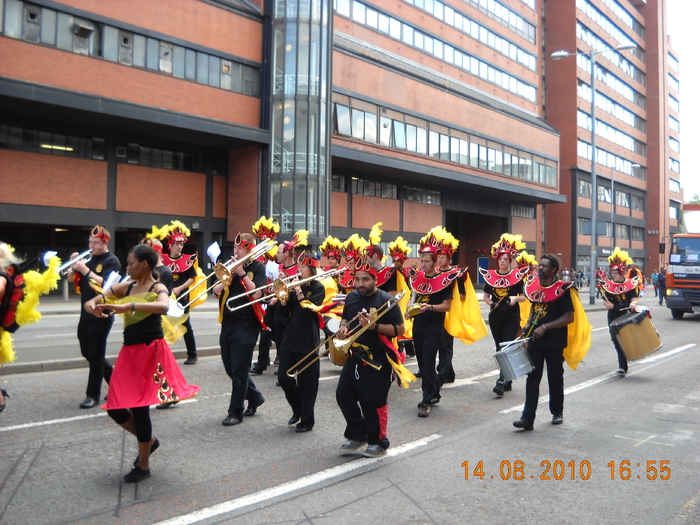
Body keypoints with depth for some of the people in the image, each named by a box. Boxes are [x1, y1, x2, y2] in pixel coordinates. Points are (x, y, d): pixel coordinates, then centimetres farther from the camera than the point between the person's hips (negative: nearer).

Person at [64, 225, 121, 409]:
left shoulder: (112, 261, -8)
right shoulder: (89, 259, 13)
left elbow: (105, 283, -21)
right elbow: (71, 278, 13)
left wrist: (85, 269, -24)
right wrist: (74, 265, -4)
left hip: (101, 315, -8)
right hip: (86, 313, 8)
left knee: (95, 355, -4)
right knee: (87, 352, 14)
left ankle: (93, 395, 5)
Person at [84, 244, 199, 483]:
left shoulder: (157, 288, -9)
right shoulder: (126, 287, 8)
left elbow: (163, 306, -33)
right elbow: (91, 302, 8)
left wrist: (128, 306, -42)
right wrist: (92, 307, -16)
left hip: (150, 351, -7)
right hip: (129, 351, 7)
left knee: (139, 407, -2)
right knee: (114, 407, 6)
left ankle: (143, 466, 17)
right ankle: (148, 440, 32)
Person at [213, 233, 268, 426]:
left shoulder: (257, 267, -4)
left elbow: (256, 294, -18)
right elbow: (216, 291, 4)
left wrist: (242, 273, -18)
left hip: (246, 324, -7)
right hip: (227, 323, 7)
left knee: (239, 370, -2)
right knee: (230, 368, 13)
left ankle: (236, 412, 9)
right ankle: (255, 397, 32)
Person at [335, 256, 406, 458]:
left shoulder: (386, 300, -12)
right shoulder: (351, 297, 6)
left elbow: (399, 329, -13)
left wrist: (374, 325, -25)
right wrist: (343, 328, -3)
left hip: (377, 360, -6)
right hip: (354, 356, 6)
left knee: (373, 402, 1)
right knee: (344, 395, 7)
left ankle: (378, 442, 20)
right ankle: (357, 435, 25)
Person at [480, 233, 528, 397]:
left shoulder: (517, 275, -3)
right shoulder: (490, 276, 3)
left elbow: (523, 297, 0)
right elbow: (485, 296, 9)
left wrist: (516, 298, -21)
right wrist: (491, 303, -12)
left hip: (512, 317, -3)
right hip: (495, 317, 3)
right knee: (499, 348, 10)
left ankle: (501, 382, -14)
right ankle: (507, 380, 23)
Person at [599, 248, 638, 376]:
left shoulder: (630, 283, 3)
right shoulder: (608, 285, 5)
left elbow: (633, 297, 2)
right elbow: (604, 299, 5)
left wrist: (633, 304, -19)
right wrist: (607, 304, -17)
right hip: (613, 316, 2)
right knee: (616, 340, 3)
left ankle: (622, 366, 7)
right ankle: (623, 366, 12)